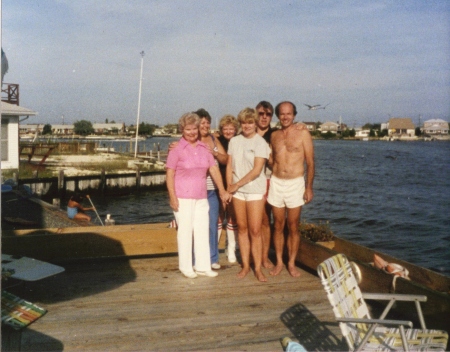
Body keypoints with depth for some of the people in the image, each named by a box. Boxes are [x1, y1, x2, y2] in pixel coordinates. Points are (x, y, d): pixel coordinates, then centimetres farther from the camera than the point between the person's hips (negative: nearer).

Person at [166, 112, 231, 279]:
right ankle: (186, 267, 16)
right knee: (185, 231, 3)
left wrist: (222, 190, 0)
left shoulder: (204, 148, 7)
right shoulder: (177, 149, -7)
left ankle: (203, 266, 19)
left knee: (203, 231, 8)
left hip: (201, 196, 5)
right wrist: (172, 197, -14)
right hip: (183, 197, -5)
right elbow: (169, 174, -9)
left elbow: (214, 169, 6)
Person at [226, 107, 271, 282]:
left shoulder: (260, 143, -6)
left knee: (255, 231, -3)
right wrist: (229, 186, -5)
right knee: (242, 228, 8)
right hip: (237, 191, 4)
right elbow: (229, 166, 7)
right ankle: (245, 265, 17)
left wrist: (237, 184, -11)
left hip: (255, 190, -4)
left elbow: (256, 170, -12)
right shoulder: (234, 141, 7)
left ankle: (258, 268, 6)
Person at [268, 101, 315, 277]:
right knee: (278, 226, 8)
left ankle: (291, 263, 15)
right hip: (276, 183, 3)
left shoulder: (303, 134, -3)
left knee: (293, 227, 4)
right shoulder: (274, 136, 9)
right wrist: (267, 184, 6)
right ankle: (279, 262, 18)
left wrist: (309, 187, -7)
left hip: (295, 184, -3)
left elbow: (310, 162, -3)